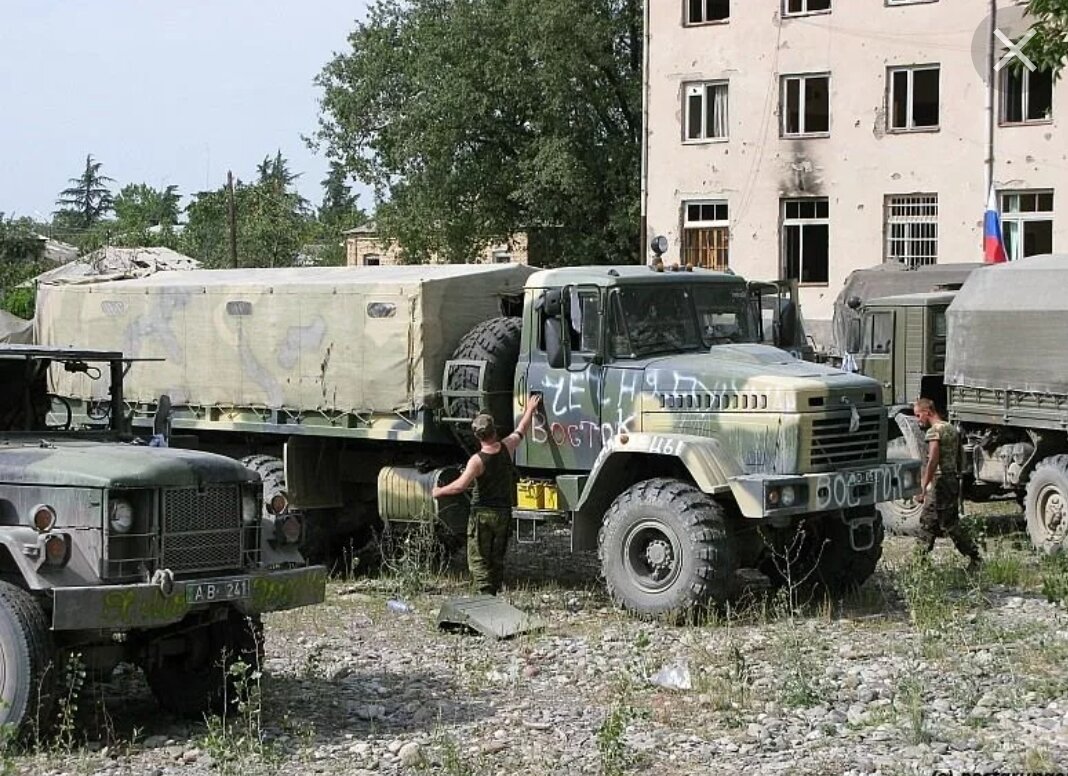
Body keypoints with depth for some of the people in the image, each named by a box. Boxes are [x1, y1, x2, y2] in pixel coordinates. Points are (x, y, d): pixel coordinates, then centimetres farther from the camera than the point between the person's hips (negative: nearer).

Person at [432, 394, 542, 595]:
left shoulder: (478, 460, -18)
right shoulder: (506, 448, -4)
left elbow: (460, 486, -24)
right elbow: (520, 431, 16)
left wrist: (439, 492, -8)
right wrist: (530, 410, 32)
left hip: (482, 513, -5)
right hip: (503, 512, 5)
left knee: (478, 560, -2)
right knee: (497, 560, 15)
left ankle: (486, 594, -15)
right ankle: (495, 592, 15)